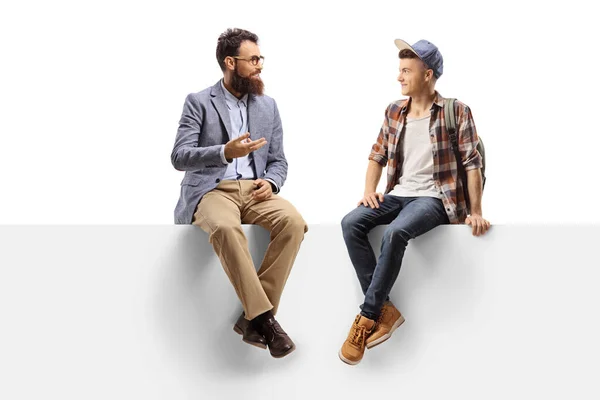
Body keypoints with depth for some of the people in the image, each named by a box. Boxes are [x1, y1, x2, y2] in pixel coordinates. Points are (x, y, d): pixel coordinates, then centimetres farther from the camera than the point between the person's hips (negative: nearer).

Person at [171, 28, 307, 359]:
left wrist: (270, 182, -7)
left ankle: (253, 316, -23)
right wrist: (225, 152, -25)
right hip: (210, 190, -3)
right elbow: (179, 157, -7)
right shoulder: (198, 102, 3)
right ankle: (264, 317, -31)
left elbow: (278, 161, 17)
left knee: (293, 221, -29)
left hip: (254, 190, 4)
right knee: (225, 228, -39)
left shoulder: (268, 106, 15)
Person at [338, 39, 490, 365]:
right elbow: (378, 156, 17)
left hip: (434, 198, -5)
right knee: (350, 224, -22)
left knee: (395, 233, -36)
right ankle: (385, 309, -17)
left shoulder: (457, 112, -4)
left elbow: (472, 163, -6)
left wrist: (475, 212, -11)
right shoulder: (394, 111, 12)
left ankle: (367, 317, -23)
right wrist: (369, 190, 0)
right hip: (398, 195, 6)